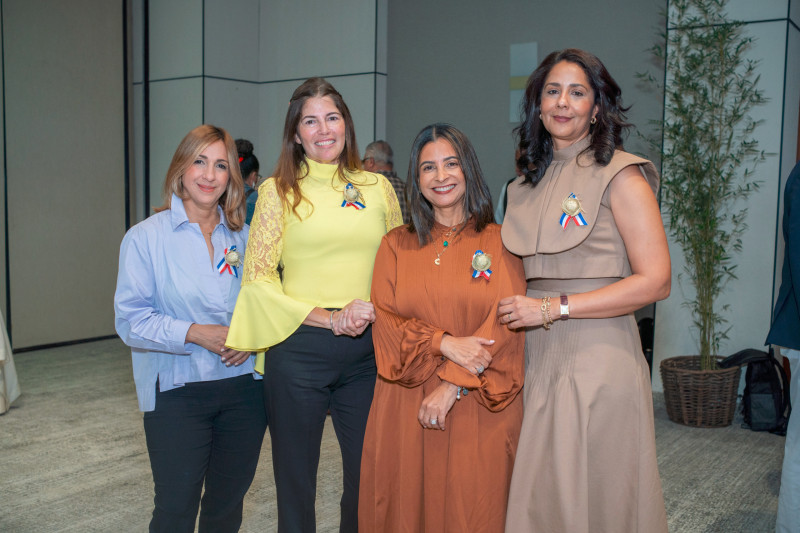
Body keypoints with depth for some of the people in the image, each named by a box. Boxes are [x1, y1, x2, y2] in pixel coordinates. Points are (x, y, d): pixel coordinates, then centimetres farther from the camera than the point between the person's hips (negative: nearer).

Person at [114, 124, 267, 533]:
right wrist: (195, 333, -20)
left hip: (243, 387, 4)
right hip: (177, 393, -4)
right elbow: (130, 319, -9)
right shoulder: (146, 237, -5)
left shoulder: (243, 236, 8)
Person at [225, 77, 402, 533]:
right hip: (299, 348, -2)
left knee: (369, 478, 11)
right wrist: (330, 319, -12)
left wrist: (372, 311, -6)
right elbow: (257, 277, -4)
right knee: (295, 480, 12)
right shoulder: (279, 190, 2)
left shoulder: (378, 188, 8)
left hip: (368, 348, 2)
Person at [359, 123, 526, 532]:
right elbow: (384, 319, 1)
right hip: (405, 407, 2)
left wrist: (452, 385, -14)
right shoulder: (396, 245, 9)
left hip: (478, 409, -1)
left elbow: (506, 325, -6)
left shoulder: (499, 243, 2)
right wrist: (445, 343, -15)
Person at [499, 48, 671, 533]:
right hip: (538, 356, 6)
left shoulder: (620, 175, -6)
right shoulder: (528, 184, 13)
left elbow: (655, 281, -13)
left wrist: (553, 308, -15)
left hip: (598, 359, -5)